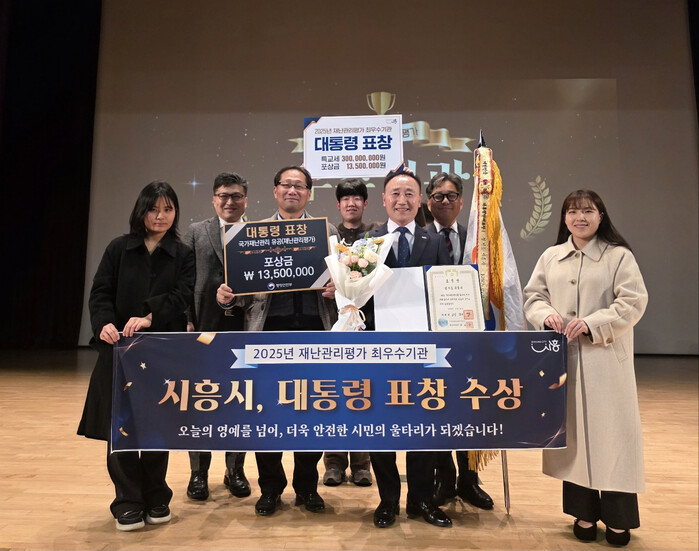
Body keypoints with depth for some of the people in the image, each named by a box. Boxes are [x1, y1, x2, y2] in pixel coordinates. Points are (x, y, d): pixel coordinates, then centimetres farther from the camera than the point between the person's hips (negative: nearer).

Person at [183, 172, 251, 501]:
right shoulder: (196, 232, 7)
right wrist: (186, 320, -5)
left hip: (244, 329, 0)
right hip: (205, 327, 0)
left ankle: (235, 470, 25)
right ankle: (199, 472, 24)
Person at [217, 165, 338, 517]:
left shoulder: (327, 231, 10)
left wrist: (338, 288, -14)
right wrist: (226, 296, -12)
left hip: (315, 328, 0)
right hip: (270, 329, 0)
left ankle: (307, 486, 27)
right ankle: (270, 488, 26)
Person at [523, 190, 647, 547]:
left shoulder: (619, 256, -1)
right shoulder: (551, 257, 10)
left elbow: (633, 302, -8)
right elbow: (533, 296, 10)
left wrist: (591, 324, -19)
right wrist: (546, 315, -11)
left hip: (606, 360, -3)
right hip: (563, 359, 3)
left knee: (610, 432, 3)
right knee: (573, 432, 9)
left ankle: (617, 518, 20)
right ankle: (584, 513, 24)